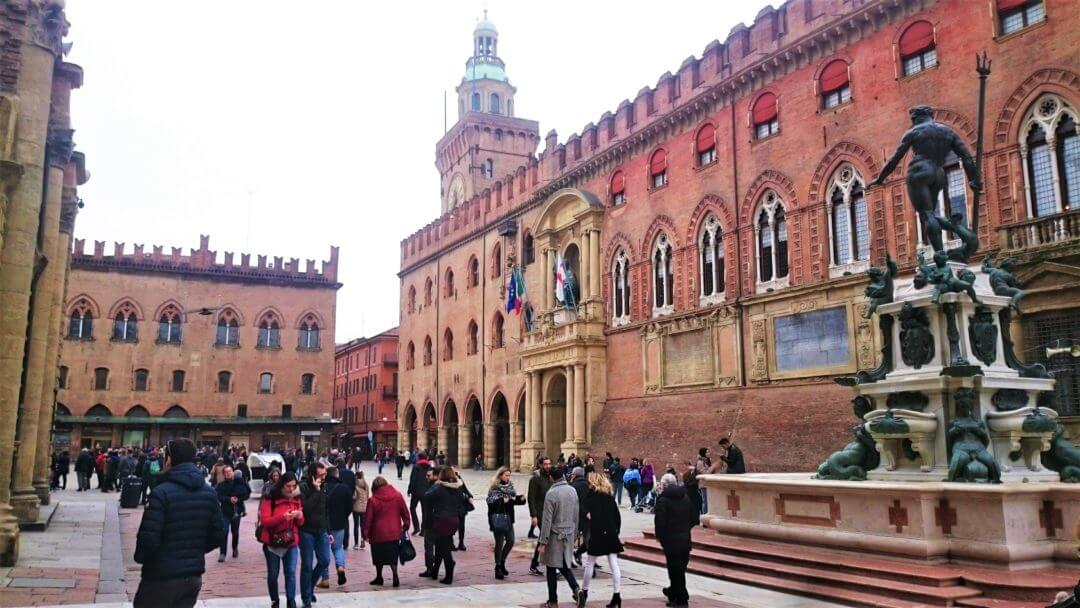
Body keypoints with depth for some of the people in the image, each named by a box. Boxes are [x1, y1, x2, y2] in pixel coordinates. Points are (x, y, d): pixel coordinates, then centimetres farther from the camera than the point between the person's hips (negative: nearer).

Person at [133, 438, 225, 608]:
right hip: (194, 575, 5)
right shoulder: (209, 493, 3)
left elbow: (148, 538, -18)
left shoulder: (161, 493, -15)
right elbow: (218, 536, 5)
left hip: (162, 577, -5)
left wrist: (139, 557, 2)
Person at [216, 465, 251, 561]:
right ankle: (222, 553, -7)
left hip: (237, 511, 1)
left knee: (235, 531, 13)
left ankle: (235, 548, 35)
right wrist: (229, 499, -22)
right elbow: (218, 496, -11)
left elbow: (247, 493, -4)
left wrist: (238, 499, -15)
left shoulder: (239, 482, -3)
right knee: (224, 531, -11)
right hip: (225, 511, -1)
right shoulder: (221, 485, -1)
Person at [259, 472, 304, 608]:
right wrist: (282, 517, -29)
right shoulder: (270, 499, -8)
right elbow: (264, 521, -15)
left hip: (291, 542, 2)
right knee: (273, 574, 8)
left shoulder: (296, 499, 5)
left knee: (291, 572, -6)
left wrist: (299, 517, -14)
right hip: (272, 542, -2)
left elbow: (300, 523, 9)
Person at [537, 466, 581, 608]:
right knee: (565, 565, 17)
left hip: (555, 536, -5)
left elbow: (547, 520, -15)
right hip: (568, 535, 5)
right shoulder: (573, 491, 4)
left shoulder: (551, 493, -15)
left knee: (552, 569, 6)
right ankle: (575, 588, -5)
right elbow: (576, 515, 11)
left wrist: (543, 541, -10)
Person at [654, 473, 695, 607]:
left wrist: (659, 536, -3)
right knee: (680, 567, 18)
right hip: (685, 539, 6)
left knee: (675, 568, 2)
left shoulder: (663, 500, -12)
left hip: (671, 539, -6)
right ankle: (674, 591, 35)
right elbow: (693, 517, 10)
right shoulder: (685, 498, 7)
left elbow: (660, 521, -17)